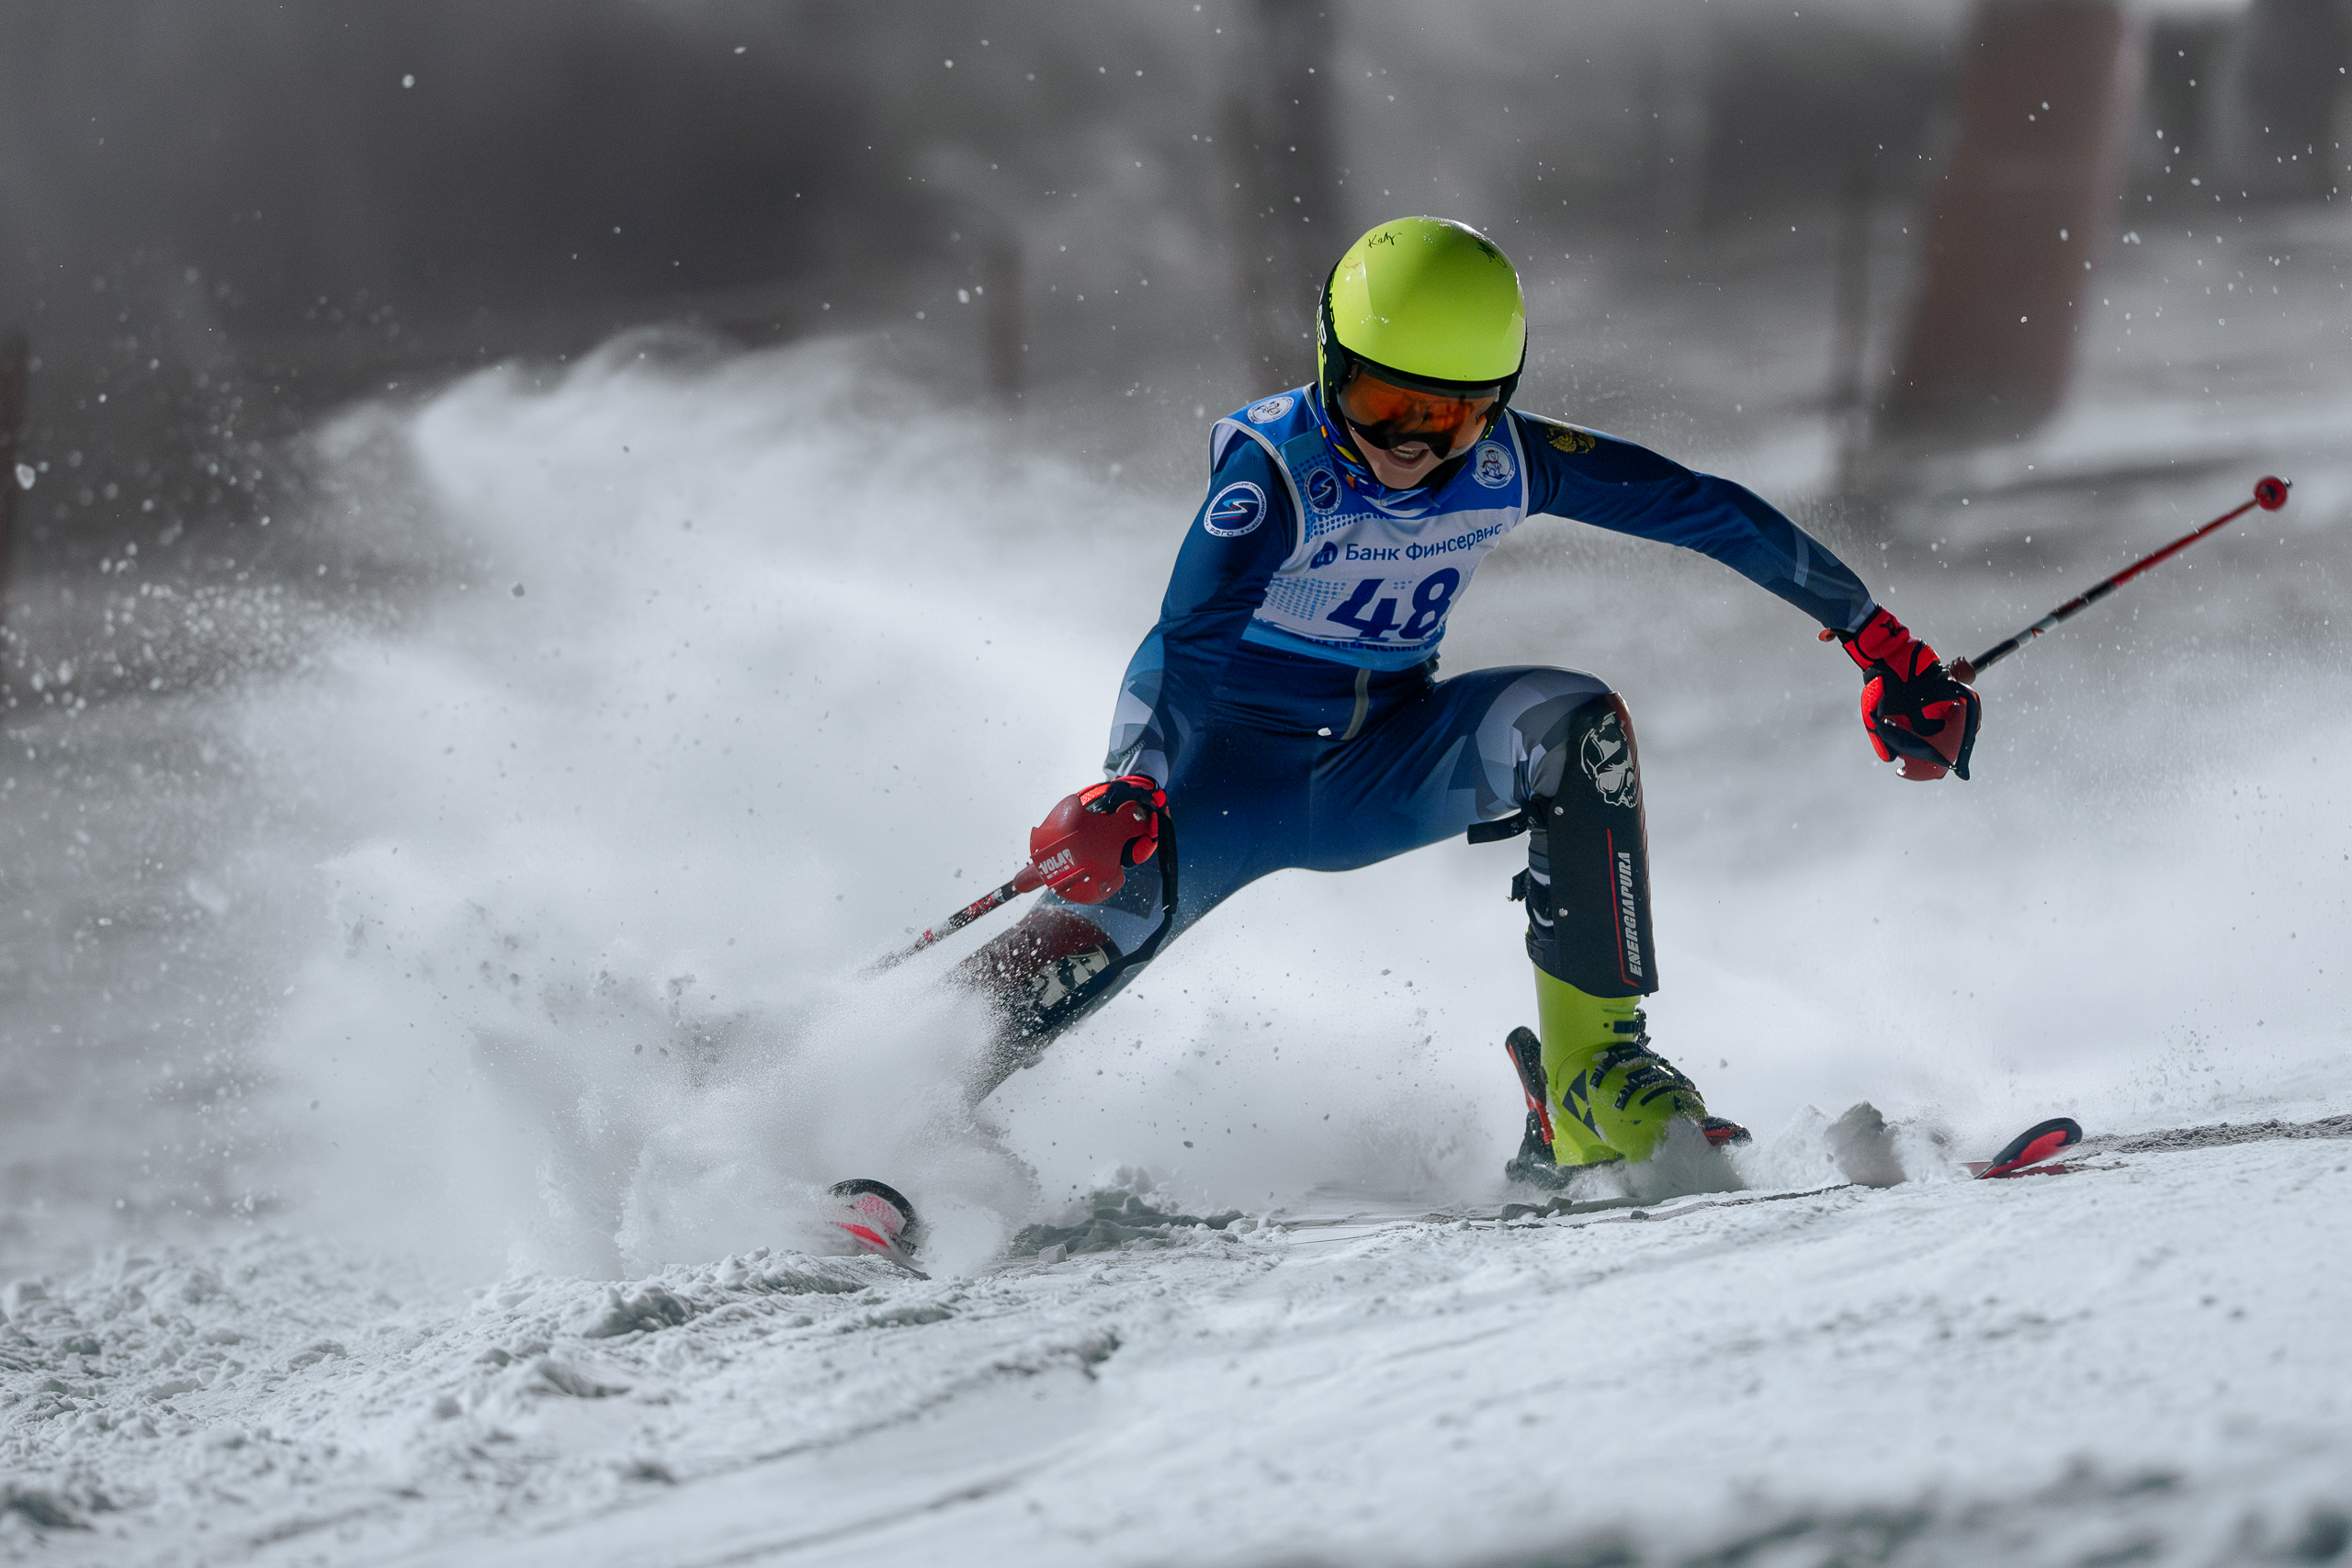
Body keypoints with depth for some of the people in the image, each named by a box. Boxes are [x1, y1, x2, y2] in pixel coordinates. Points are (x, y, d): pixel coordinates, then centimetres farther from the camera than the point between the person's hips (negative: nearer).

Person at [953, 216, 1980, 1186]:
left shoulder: (1509, 464, -12)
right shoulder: (1277, 473, -24)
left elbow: (1706, 511, -4)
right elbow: (1188, 639, -37)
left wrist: (1881, 645, -1)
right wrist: (1131, 794, -55)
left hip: (1379, 768, 4)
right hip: (1229, 768, -4)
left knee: (1575, 723, -22)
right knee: (1120, 903, -34)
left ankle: (1589, 1096, -23)